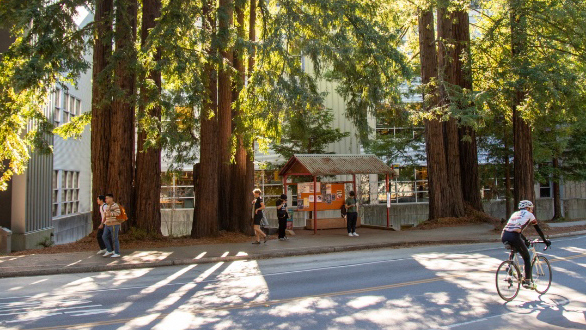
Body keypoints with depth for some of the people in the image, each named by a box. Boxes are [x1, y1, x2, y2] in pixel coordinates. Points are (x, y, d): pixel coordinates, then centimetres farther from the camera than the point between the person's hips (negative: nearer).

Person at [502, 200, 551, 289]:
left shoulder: (515, 214, 31)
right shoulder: (529, 214, 17)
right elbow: (538, 229, 23)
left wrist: (525, 241, 48)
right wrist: (545, 241, 34)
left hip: (504, 236, 5)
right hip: (514, 237, -5)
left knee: (513, 251, 36)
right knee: (527, 258, 14)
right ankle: (527, 281, 12)